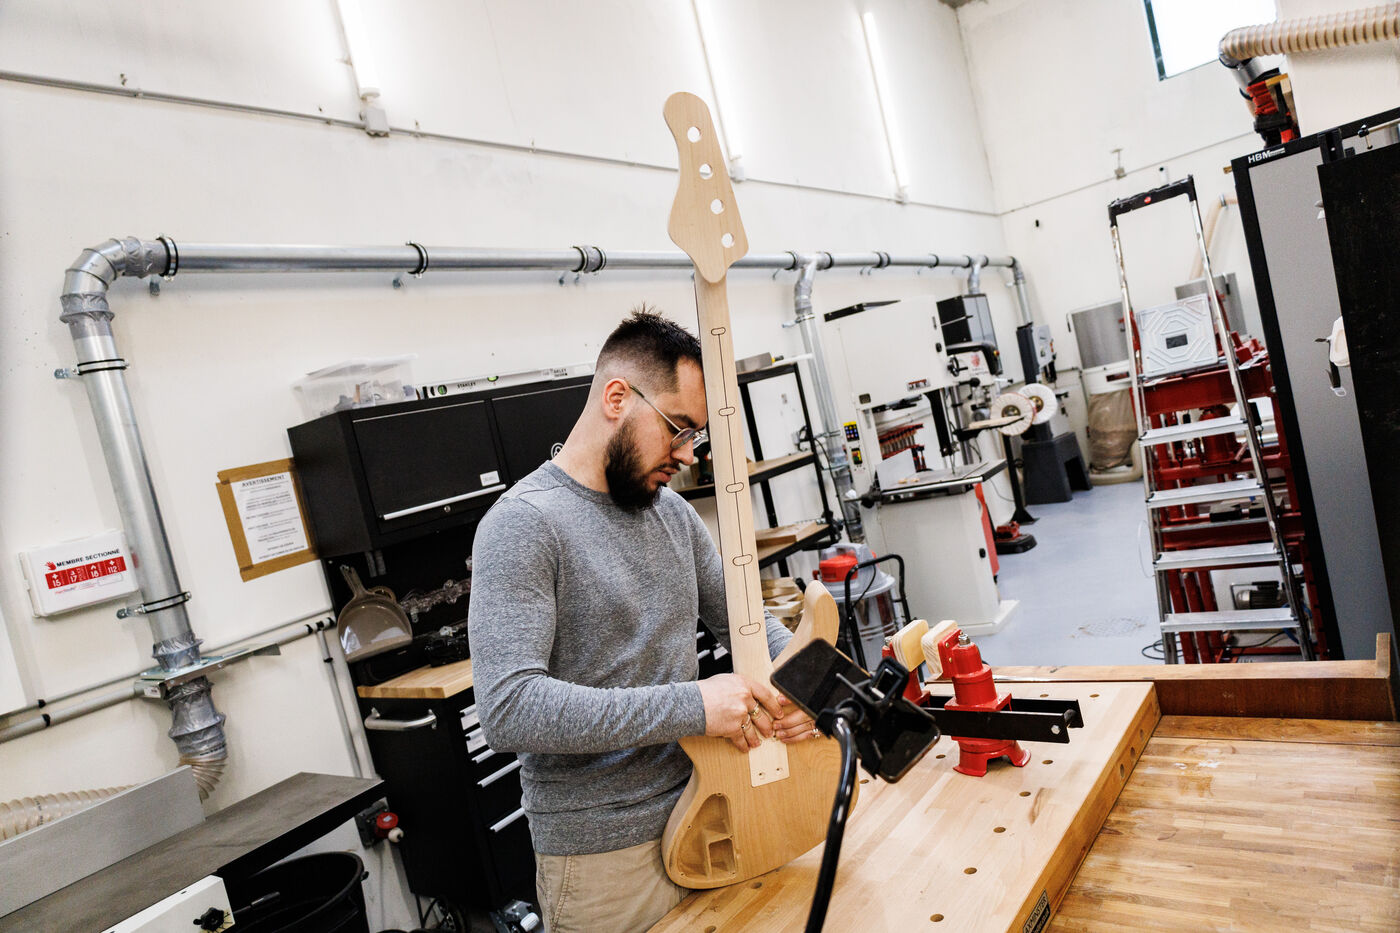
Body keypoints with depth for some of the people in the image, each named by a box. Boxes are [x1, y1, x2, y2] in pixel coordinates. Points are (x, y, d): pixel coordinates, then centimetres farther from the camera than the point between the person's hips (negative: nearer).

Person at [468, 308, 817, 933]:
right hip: (602, 855, -7)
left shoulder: (672, 512, 5)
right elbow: (508, 708, -28)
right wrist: (692, 706, -29)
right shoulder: (522, 524, -19)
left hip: (700, 809, 7)